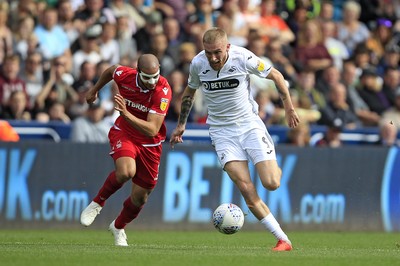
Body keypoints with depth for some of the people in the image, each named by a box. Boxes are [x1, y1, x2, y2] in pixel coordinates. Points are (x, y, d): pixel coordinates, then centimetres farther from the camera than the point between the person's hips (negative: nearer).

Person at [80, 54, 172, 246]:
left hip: (150, 144, 0)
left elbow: (152, 130, -34)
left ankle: (118, 227, 40)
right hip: (123, 134, 0)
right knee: (126, 171, -33)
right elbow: (111, 70, 8)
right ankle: (98, 202, -6)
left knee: (140, 197, 8)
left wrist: (126, 114, -45)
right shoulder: (124, 75, -20)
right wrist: (95, 89, 24)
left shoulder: (163, 91, -28)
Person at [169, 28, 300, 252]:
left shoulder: (243, 58, -17)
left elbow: (276, 76, -1)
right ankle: (283, 240, -9)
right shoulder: (198, 64, -8)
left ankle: (275, 168, 26)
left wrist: (289, 109, 4)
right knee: (247, 190, -15)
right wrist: (181, 124, 18)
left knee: (271, 183, -14)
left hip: (250, 124, -1)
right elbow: (190, 92, 14)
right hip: (222, 131, 1)